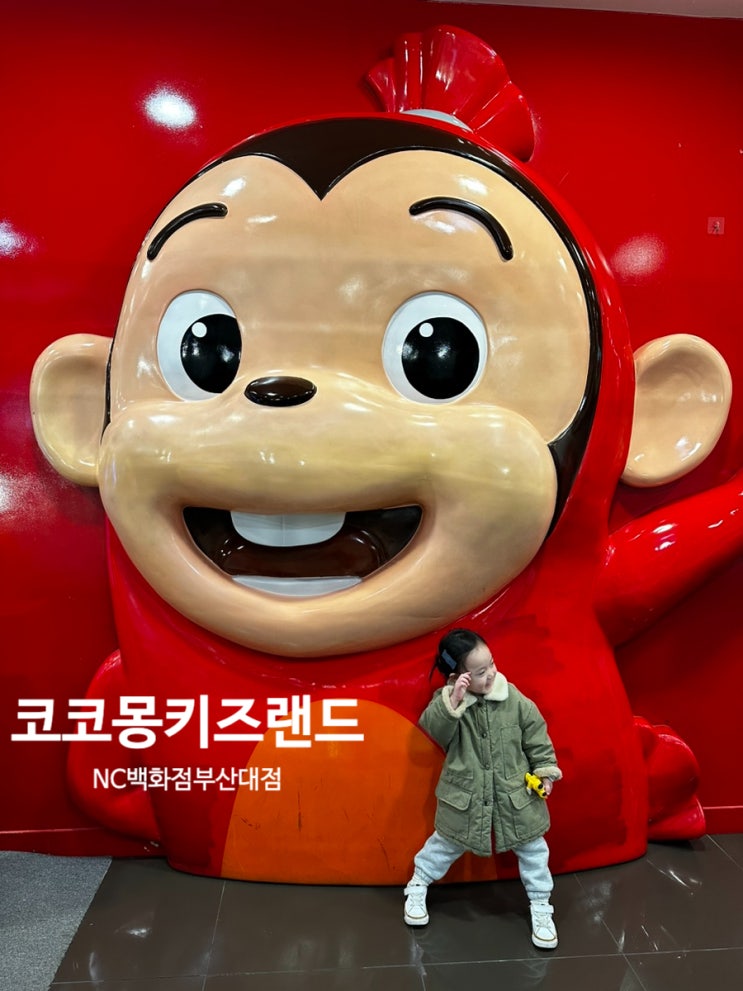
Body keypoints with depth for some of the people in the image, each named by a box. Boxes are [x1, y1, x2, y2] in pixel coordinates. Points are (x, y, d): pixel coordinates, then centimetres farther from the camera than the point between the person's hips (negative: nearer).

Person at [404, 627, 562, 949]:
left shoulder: (514, 699, -13)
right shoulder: (447, 700, -17)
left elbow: (536, 735, -2)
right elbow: (432, 728, -32)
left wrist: (545, 770, -3)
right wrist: (453, 701, -43)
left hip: (516, 794, 1)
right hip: (465, 796, -1)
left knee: (532, 848, 15)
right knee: (445, 843, 19)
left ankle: (540, 906, 38)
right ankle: (417, 886, 44)